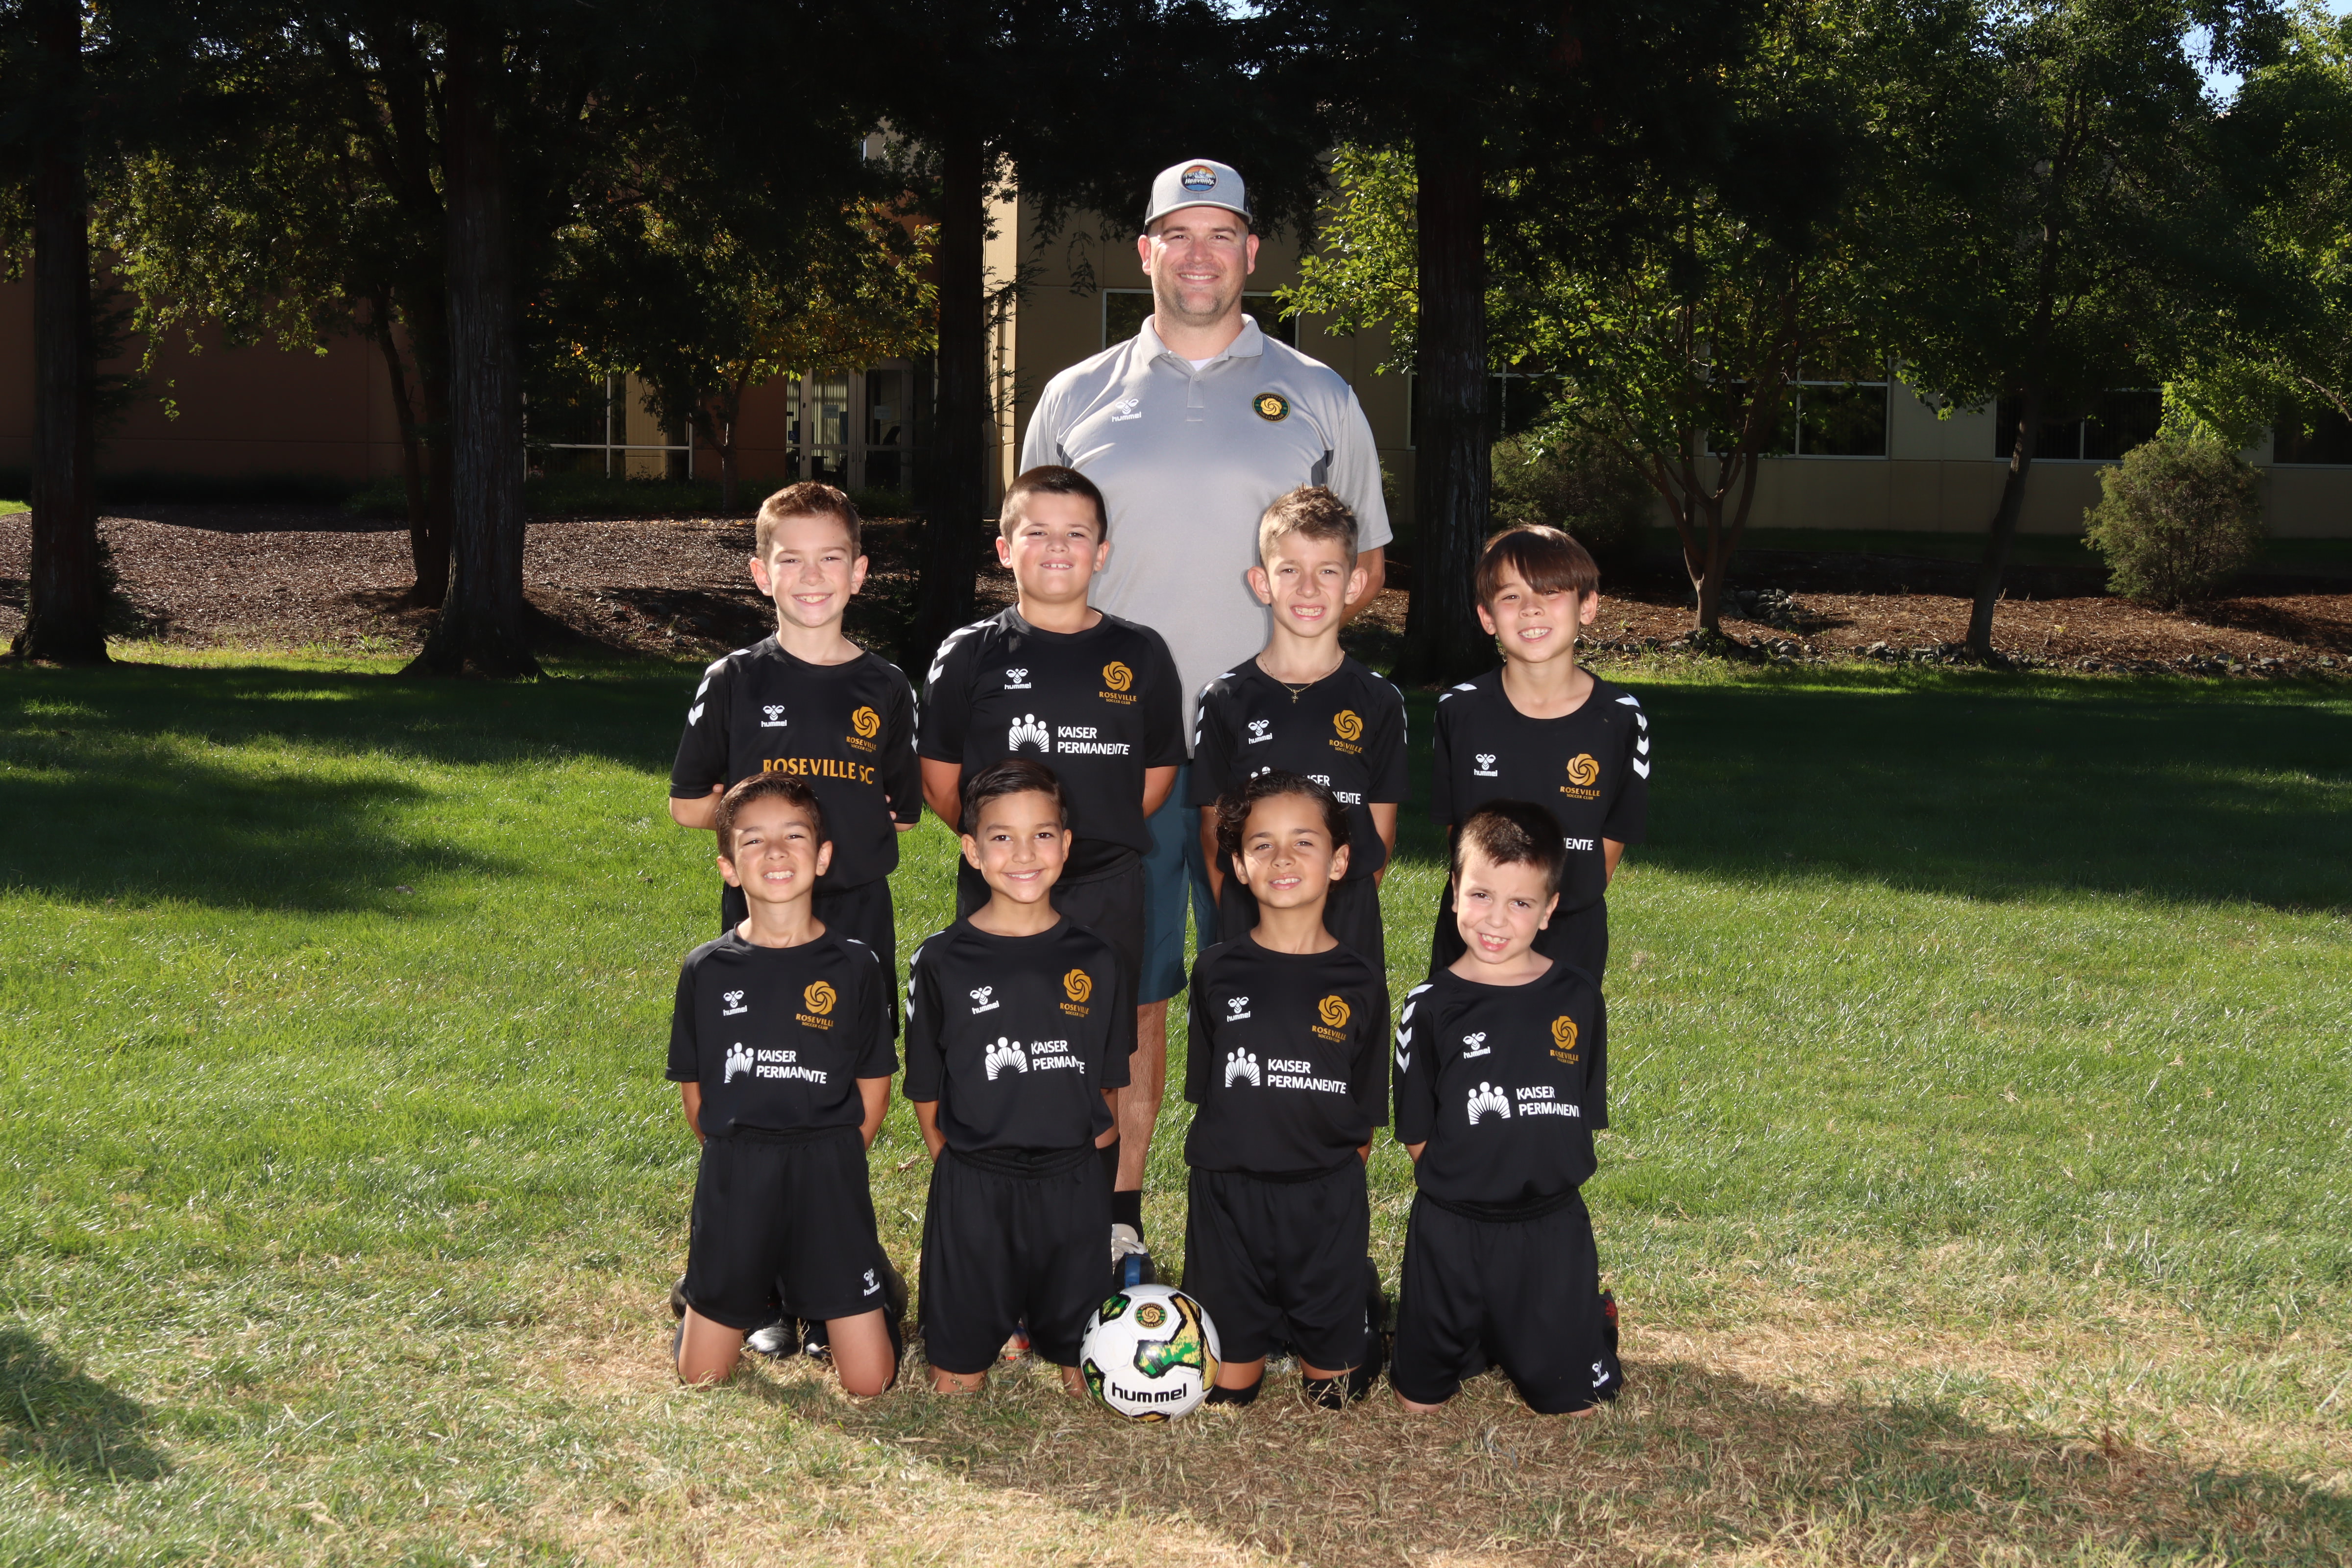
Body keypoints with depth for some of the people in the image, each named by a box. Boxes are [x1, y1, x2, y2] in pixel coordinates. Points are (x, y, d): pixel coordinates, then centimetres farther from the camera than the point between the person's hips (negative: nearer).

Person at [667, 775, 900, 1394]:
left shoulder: (855, 967, -3)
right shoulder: (707, 970, 0)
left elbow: (874, 1090, 4)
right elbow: (694, 1092, 8)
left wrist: (828, 1163, 4)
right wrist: (741, 1162, 5)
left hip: (829, 1178, -1)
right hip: (733, 1181, 1)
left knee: (869, 1380, -2)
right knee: (701, 1377, 6)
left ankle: (876, 1288, 29)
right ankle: (761, 1294, 36)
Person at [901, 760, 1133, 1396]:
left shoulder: (1094, 962, 0)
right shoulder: (943, 961, -5)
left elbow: (1108, 1080, 10)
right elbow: (926, 1086, 2)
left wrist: (1094, 1135, 3)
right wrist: (951, 1160, -1)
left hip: (1073, 1183, 2)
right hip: (972, 1184, -1)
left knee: (1084, 1377, 11)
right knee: (956, 1379, 9)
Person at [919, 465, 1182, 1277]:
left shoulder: (1139, 655, 4)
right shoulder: (971, 654, 0)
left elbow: (1158, 773, 12)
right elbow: (939, 775, 5)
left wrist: (1100, 834, 8)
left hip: (1106, 890, 1)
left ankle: (1116, 1225, 20)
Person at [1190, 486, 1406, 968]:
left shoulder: (1378, 702, 2)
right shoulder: (1226, 700, 1)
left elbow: (1381, 829, 5)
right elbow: (1213, 828, 4)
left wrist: (1352, 910, 0)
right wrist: (1239, 918, -1)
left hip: (1349, 924, 0)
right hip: (1247, 922, 0)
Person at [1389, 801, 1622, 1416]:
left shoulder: (1577, 999, -3)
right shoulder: (1432, 1006, -8)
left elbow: (1585, 1117, 4)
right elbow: (1416, 1133, -1)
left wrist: (1536, 1173, -2)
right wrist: (1464, 1179, -8)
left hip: (1551, 1225, 1)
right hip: (1450, 1227, 0)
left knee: (1570, 1401, 8)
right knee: (1420, 1397, 8)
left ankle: (1590, 1313, 36)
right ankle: (1476, 1335, 36)